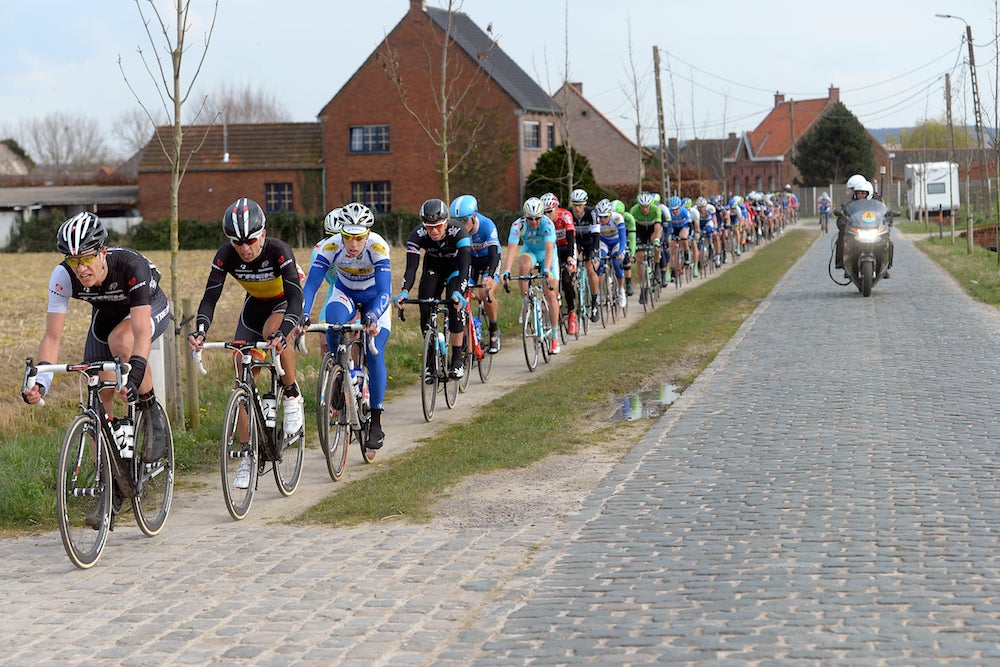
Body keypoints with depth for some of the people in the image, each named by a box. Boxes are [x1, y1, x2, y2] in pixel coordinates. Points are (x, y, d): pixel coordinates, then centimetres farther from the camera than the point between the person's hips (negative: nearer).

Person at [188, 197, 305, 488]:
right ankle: (248, 457, 2)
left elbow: (295, 297, -40)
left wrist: (282, 333, -57)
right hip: (255, 304, 4)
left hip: (285, 304, -4)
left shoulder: (278, 251, -32)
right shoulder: (226, 256, -23)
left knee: (273, 332, -39)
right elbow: (209, 297, -25)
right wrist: (199, 331, -45)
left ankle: (292, 397, -15)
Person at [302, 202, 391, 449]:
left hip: (374, 297, -1)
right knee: (334, 320, -34)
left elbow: (384, 291, -40)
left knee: (374, 355, -15)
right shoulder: (331, 246, -29)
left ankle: (376, 423, -4)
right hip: (345, 293, 1)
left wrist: (373, 318, -58)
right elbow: (311, 285, -33)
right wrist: (303, 316, -49)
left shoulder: (378, 247, -34)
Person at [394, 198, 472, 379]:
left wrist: (458, 292, -61)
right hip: (433, 267, 3)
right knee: (425, 308, -14)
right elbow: (411, 268, -34)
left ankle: (458, 359, -15)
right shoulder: (417, 236, -29)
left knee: (455, 304, -25)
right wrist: (404, 291, -53)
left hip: (456, 266, -3)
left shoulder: (458, 232, -36)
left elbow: (464, 266, -44)